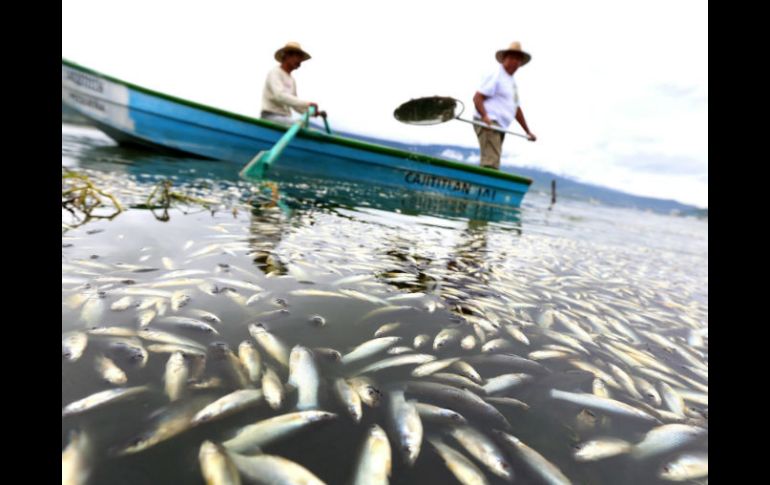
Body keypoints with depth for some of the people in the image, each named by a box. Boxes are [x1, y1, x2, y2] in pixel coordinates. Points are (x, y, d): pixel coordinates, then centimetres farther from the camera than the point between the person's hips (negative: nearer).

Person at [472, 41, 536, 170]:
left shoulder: (512, 82, 26)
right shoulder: (496, 76, -2)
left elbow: (516, 109, 29)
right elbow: (477, 97, -12)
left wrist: (528, 131, 27)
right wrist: (484, 116, -28)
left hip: (499, 127, 9)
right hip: (488, 125, -9)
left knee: (493, 162, 6)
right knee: (491, 164, -21)